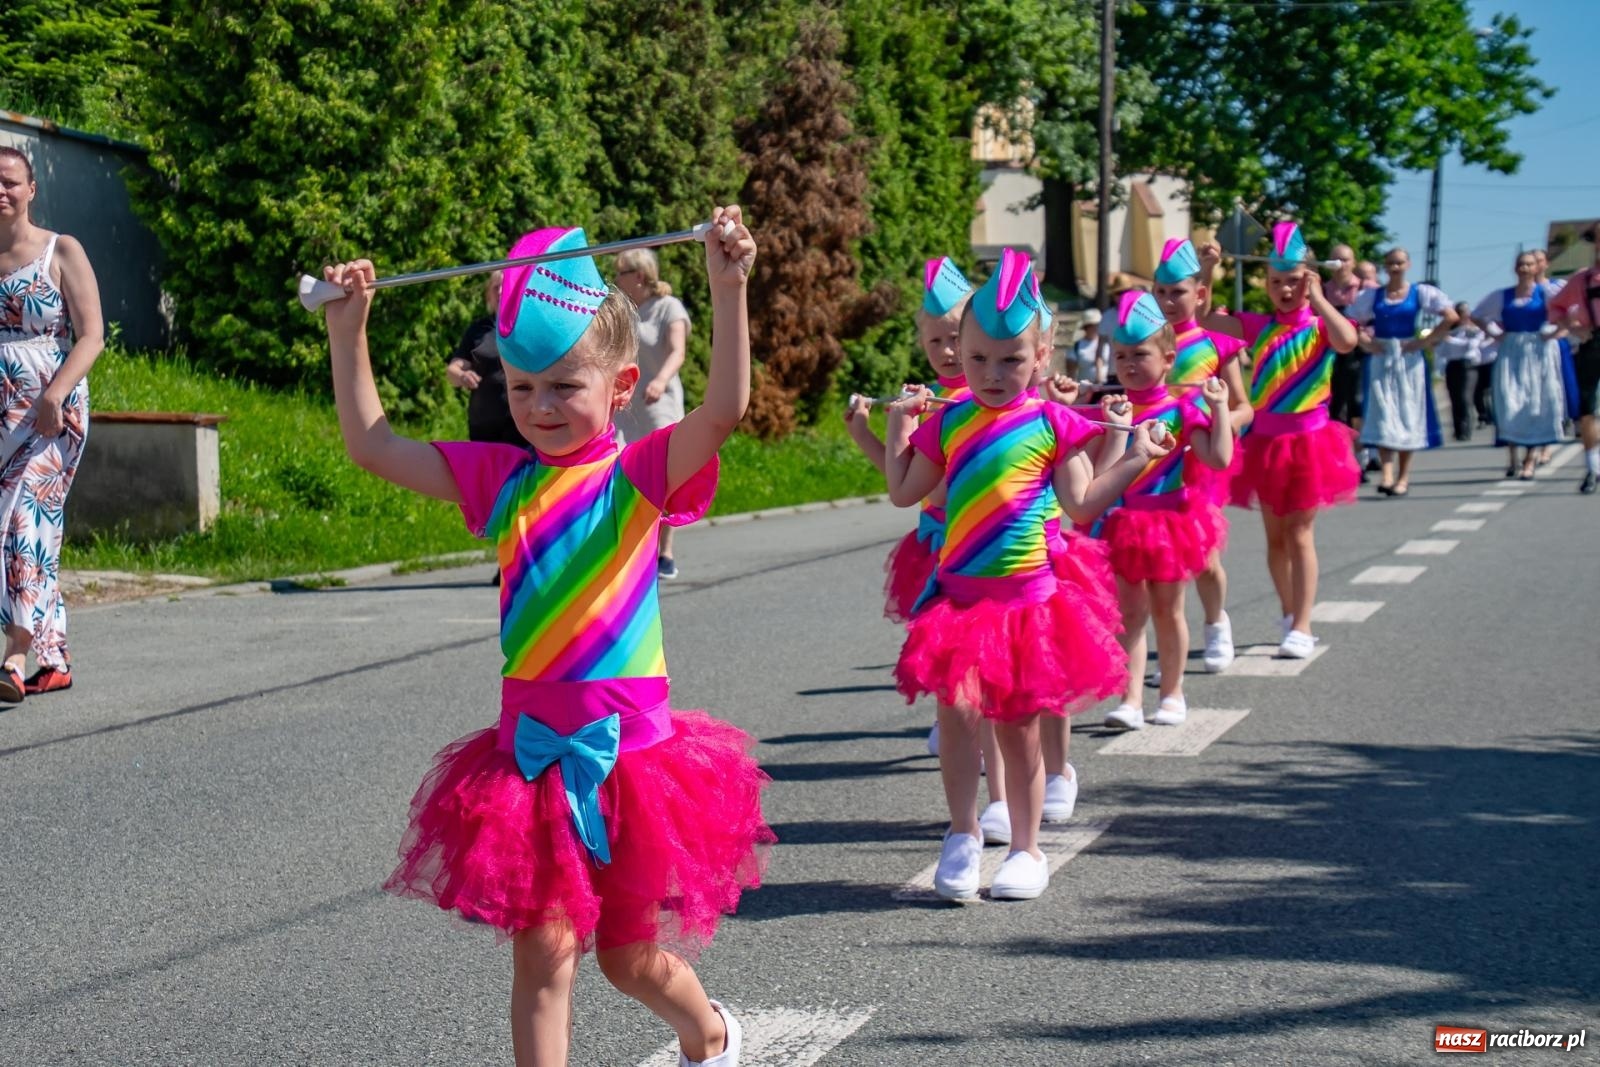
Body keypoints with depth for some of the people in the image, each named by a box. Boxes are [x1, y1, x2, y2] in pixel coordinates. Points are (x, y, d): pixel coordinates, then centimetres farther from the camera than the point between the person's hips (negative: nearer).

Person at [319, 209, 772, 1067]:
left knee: (633, 957, 15)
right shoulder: (501, 480, 4)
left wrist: (727, 292, -31)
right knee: (543, 949, -1)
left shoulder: (640, 475, -7)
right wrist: (348, 332, 3)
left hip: (628, 750, -2)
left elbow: (722, 411, -24)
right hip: (530, 754, 2)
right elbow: (372, 447, 7)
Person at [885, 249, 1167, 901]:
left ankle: (1026, 849, 20)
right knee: (955, 713, -3)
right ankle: (963, 837, 14)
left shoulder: (1052, 424, -3)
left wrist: (1133, 462, -10)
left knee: (1019, 725, 7)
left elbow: (1080, 506, -5)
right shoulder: (947, 423, 5)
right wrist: (899, 428, 10)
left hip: (1027, 597, -2)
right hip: (958, 597, 2)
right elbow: (904, 494, 12)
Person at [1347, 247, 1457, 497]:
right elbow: (1350, 323, 10)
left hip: (1409, 359, -1)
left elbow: (1451, 317, -4)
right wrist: (1364, 342, -5)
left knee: (1408, 414, 2)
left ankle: (1404, 476, 9)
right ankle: (1387, 474, -14)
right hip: (1380, 360, 1)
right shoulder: (1372, 296, 6)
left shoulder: (1420, 293, 1)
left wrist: (1427, 340, -9)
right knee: (1382, 413, -8)